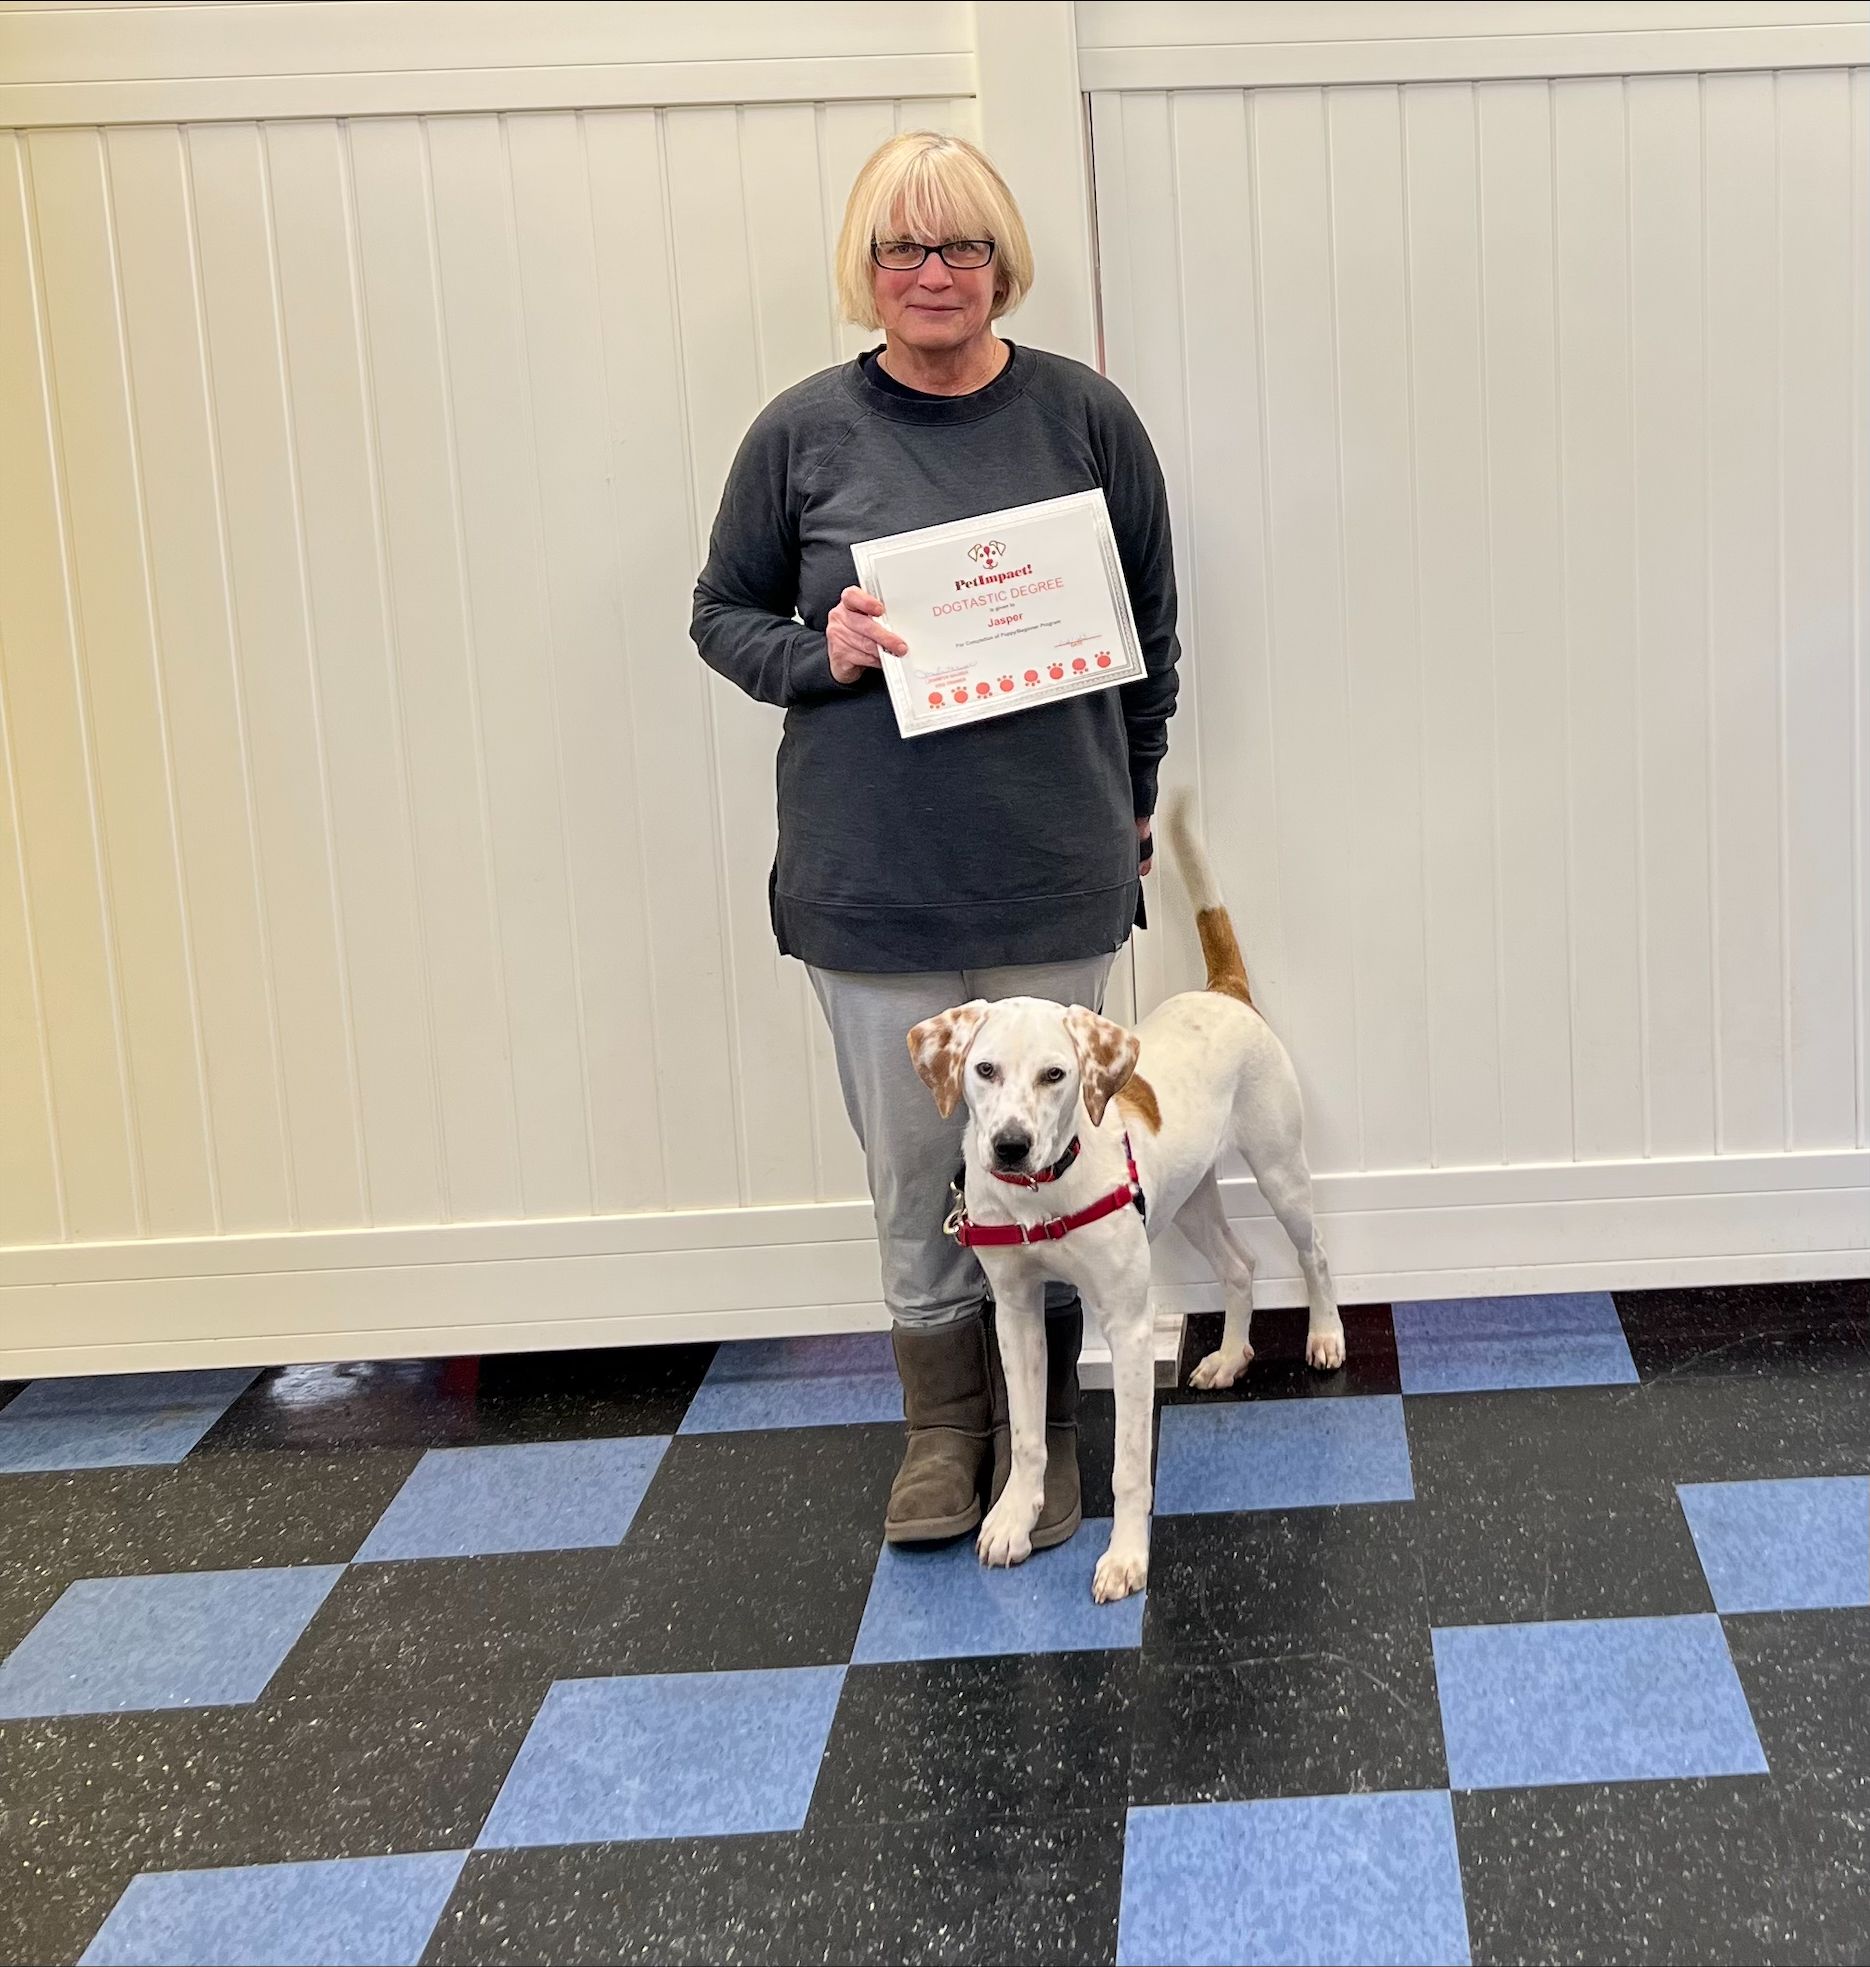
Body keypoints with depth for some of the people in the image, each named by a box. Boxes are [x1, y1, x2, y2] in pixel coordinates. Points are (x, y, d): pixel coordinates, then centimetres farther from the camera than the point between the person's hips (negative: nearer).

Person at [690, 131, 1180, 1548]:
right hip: (872, 881, 0)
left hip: (1053, 874, 0)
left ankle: (1040, 1428, 27)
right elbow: (724, 613, 7)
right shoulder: (806, 432, -1)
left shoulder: (1084, 417, 0)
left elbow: (1153, 625, 8)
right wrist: (820, 653, -13)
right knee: (913, 1166, 9)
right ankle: (942, 1426, 27)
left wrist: (1129, 805, 9)